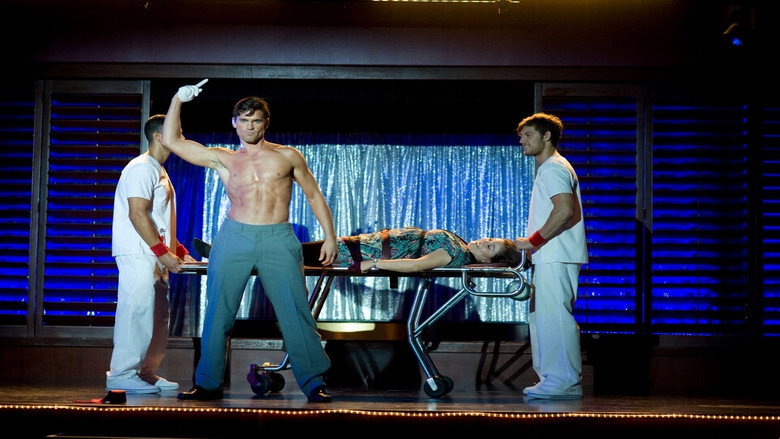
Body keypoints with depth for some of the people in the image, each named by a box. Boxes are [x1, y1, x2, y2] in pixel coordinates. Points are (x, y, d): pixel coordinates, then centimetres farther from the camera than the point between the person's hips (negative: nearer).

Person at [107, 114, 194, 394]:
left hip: (155, 257, 10)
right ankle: (121, 375, -5)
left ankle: (146, 373, 16)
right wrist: (163, 252, -20)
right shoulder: (142, 168, -10)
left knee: (158, 316, 10)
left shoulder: (158, 172, 21)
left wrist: (181, 252, 17)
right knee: (138, 313, -10)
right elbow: (137, 214, -19)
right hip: (139, 255, -10)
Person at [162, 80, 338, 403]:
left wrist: (329, 236, 7)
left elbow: (314, 196, 15)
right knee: (218, 313, 3)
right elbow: (172, 140, 13)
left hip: (278, 241, -1)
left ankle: (314, 383, -1)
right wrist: (178, 100, 9)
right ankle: (208, 384, 13)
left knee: (295, 313, -7)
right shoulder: (223, 159, 14)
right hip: (234, 239, 2)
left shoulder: (288, 156, 12)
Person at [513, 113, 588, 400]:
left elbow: (565, 210, -22)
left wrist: (533, 240, -18)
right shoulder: (549, 169, 25)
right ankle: (554, 379, 14)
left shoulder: (553, 168, -8)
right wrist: (533, 244, 19)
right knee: (542, 317, 11)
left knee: (554, 317, -11)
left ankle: (564, 382, -10)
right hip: (549, 258, 11)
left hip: (556, 258, -11)